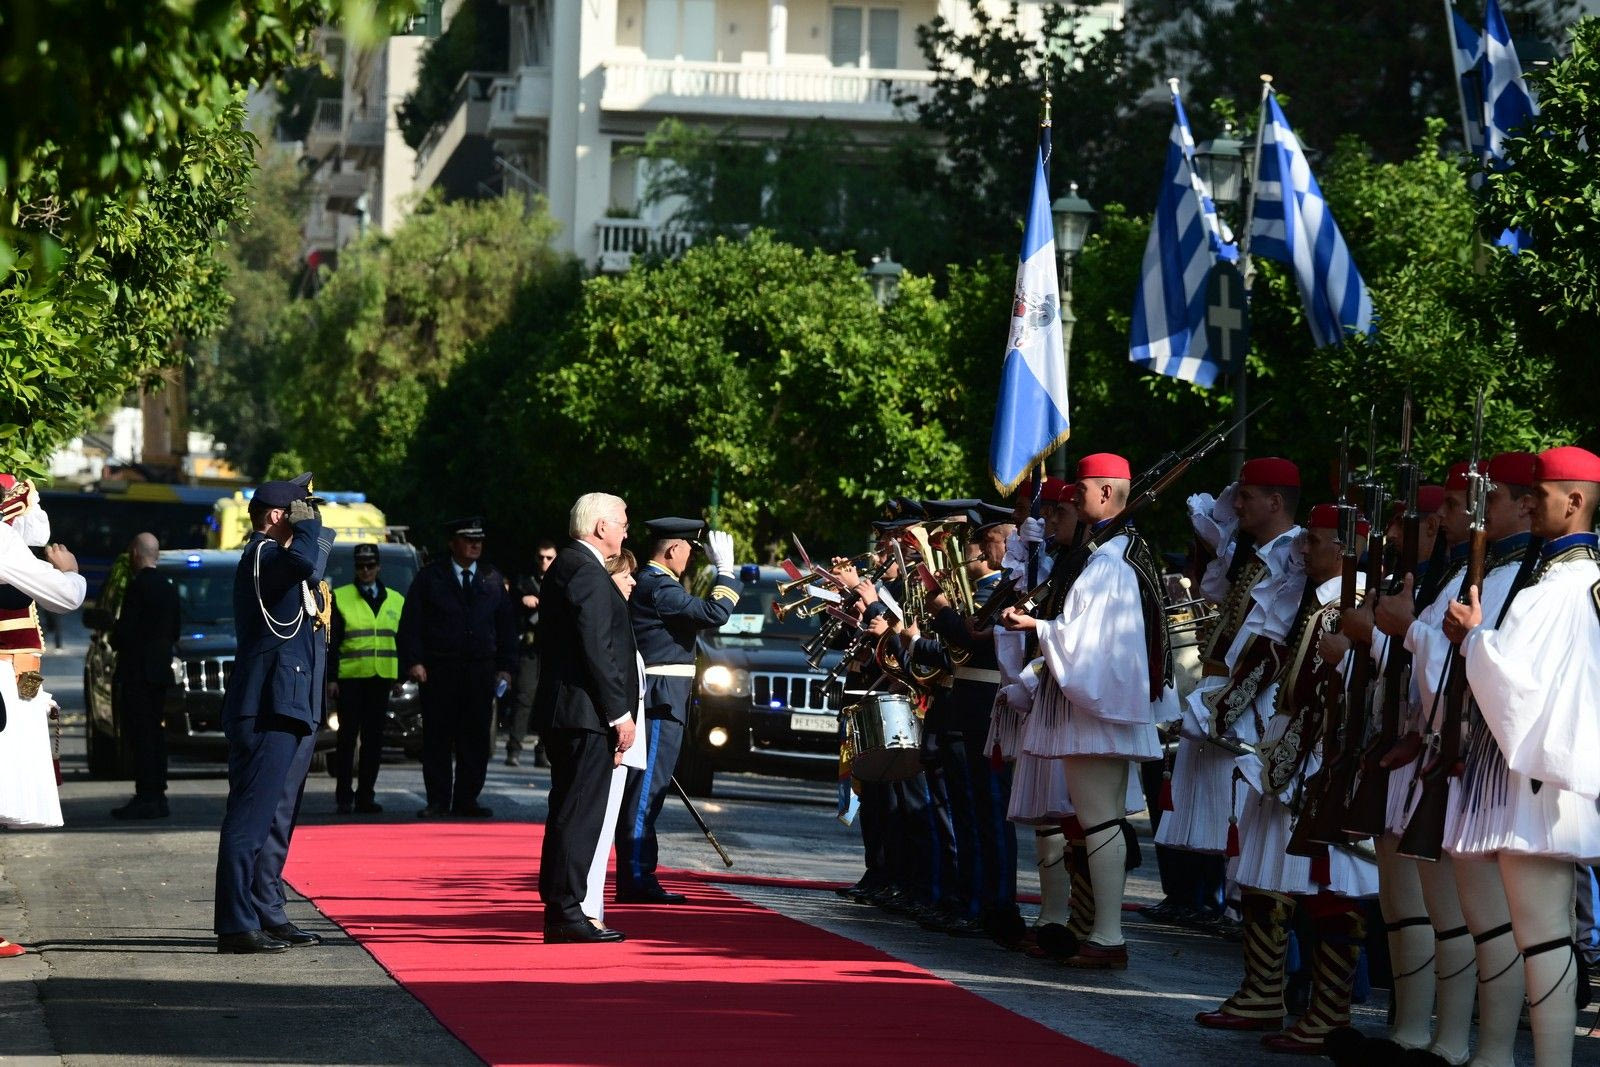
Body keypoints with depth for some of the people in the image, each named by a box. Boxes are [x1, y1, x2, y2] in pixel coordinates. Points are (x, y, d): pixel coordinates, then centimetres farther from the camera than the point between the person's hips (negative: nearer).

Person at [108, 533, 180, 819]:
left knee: (140, 734, -8)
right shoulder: (169, 587, 13)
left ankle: (146, 797, -11)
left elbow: (126, 631, -17)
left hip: (136, 670, -9)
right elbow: (174, 632, 16)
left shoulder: (138, 586, -14)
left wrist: (114, 640, 3)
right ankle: (157, 795, 13)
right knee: (155, 731, 12)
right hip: (161, 670, 9)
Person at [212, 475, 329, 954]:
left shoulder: (277, 556, 21)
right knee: (251, 814, -13)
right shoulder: (262, 553, -11)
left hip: (292, 709, 11)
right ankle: (236, 924, -17)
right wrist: (307, 520, -15)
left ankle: (267, 915, 23)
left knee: (279, 815, 16)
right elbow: (304, 559, -30)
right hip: (268, 708, -11)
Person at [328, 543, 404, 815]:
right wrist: (330, 678, -5)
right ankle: (344, 796, 1)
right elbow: (331, 642, 1)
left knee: (374, 738, 4)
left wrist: (399, 677, 11)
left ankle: (366, 795, 9)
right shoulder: (340, 598, 3)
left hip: (381, 679, 3)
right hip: (349, 678, -3)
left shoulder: (395, 601, 13)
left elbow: (401, 640, 16)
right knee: (348, 736, -3)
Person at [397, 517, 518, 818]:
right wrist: (413, 661, -9)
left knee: (476, 738, 2)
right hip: (439, 669, -2)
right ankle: (438, 801, 4)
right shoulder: (430, 577, 4)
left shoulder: (492, 579, 12)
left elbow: (506, 624, 14)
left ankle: (466, 799, 9)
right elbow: (411, 621, 1)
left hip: (481, 670, 2)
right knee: (437, 738, -1)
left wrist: (505, 667, 6)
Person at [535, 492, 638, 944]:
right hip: (587, 712, -10)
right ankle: (567, 911, -9)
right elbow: (596, 650, -20)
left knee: (569, 813, 12)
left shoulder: (564, 567, 17)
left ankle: (559, 913, 14)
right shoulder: (588, 573, -15)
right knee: (581, 813, -8)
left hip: (560, 711, 10)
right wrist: (619, 712, -16)